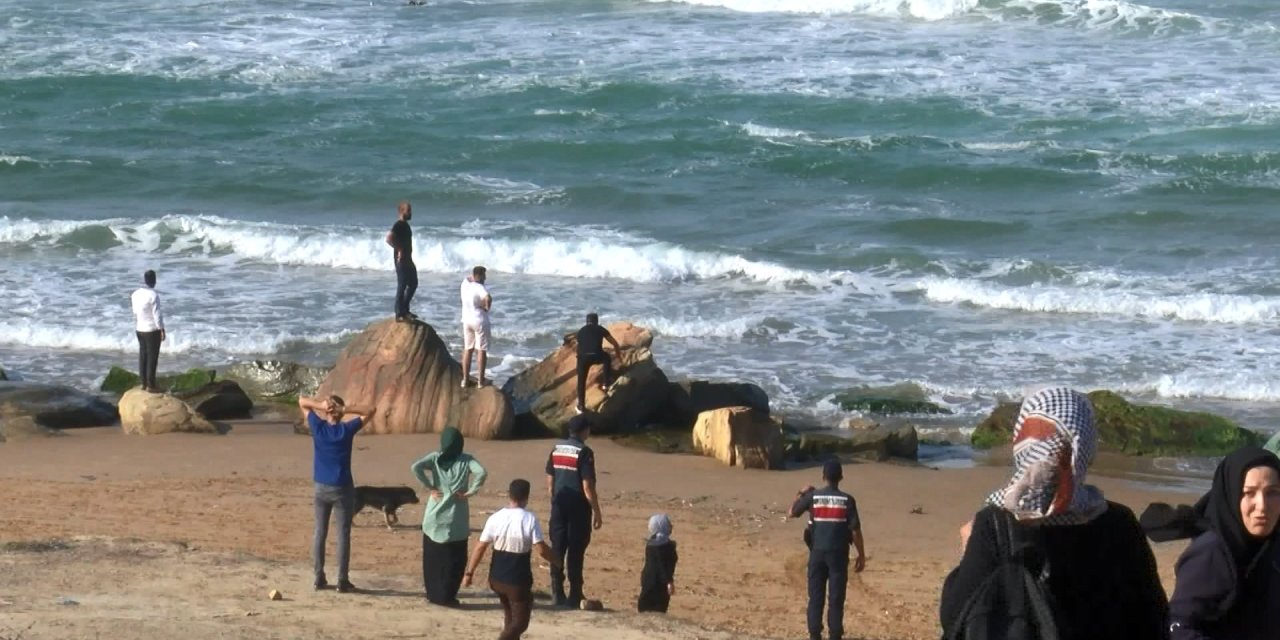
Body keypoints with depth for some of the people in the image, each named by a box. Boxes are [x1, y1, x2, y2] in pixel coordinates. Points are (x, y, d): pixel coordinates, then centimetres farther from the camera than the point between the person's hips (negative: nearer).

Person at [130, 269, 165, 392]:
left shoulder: (136, 294, 3)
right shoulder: (153, 295, -18)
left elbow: (135, 313, 9)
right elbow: (157, 314, -18)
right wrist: (162, 330, -12)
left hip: (140, 329, 7)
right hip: (152, 330, -7)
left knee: (143, 355, 13)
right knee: (152, 357, 0)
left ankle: (144, 383, 17)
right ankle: (151, 385, 2)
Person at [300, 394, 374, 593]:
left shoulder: (318, 427, -3)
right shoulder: (347, 430, -9)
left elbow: (302, 401, 8)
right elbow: (369, 411, -1)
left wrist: (321, 405, -9)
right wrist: (345, 410, -12)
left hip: (321, 487, 3)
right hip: (342, 489, -3)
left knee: (320, 532, 10)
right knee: (343, 534, 1)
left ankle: (319, 578, 9)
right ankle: (342, 581, 0)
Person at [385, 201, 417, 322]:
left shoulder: (405, 225, 14)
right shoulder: (398, 225, -16)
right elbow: (389, 238, -28)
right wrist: (398, 249, -23)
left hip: (408, 259, 10)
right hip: (401, 260, -10)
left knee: (413, 284, 16)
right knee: (402, 286, -7)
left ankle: (404, 309, 24)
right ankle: (399, 314, -4)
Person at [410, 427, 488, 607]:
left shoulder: (435, 458, 0)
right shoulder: (466, 460, -2)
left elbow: (416, 467, -16)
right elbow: (482, 473, -20)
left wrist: (430, 487, -8)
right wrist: (470, 492, -10)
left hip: (434, 517, 1)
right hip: (456, 519, -1)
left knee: (433, 558, 14)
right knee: (454, 559, 7)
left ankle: (433, 593, 16)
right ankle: (447, 596, 4)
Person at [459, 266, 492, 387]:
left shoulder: (465, 284, 1)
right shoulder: (480, 288, -19)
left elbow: (469, 278, 25)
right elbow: (488, 298, -37)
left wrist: (475, 273, 4)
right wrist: (487, 307, -16)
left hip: (466, 320, 6)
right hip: (480, 321, -6)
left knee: (468, 349, 14)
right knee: (481, 350, 0)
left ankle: (465, 379, 15)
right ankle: (481, 381, 1)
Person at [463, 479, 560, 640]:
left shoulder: (495, 518, -4)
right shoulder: (529, 519, -14)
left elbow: (480, 548, -4)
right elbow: (541, 549, -13)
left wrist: (469, 573, 5)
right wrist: (557, 562, 6)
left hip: (497, 577, 5)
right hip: (518, 579, -5)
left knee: (510, 617, 25)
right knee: (520, 622, 2)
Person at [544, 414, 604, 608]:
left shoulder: (557, 449, 6)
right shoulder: (584, 452, -13)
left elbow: (550, 483, 10)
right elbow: (587, 487, -15)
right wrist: (597, 512, -9)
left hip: (559, 505, 6)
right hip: (578, 506, -6)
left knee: (557, 548, 8)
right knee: (576, 550, 0)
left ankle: (557, 594, 10)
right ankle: (575, 596, 4)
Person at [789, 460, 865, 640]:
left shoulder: (813, 497, -3)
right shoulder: (847, 500, -7)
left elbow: (793, 512, 11)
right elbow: (855, 530, -8)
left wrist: (801, 494, 26)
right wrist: (861, 555, 0)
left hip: (817, 552, 1)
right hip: (838, 553, -1)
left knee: (816, 596, 8)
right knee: (836, 597, 2)